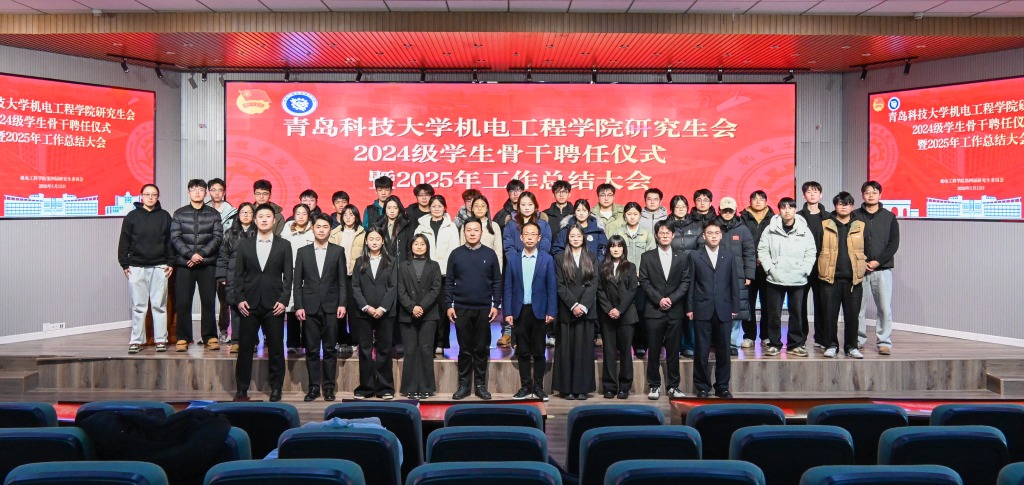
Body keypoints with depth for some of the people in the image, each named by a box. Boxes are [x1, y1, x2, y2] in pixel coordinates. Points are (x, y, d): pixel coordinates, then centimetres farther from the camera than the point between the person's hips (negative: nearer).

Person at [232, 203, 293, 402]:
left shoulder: (283, 245, 7)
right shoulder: (244, 245, 11)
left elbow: (287, 276, 3)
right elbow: (238, 275, 8)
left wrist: (283, 300, -6)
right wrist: (239, 299, -2)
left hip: (274, 304, -1)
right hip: (250, 304, 1)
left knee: (276, 348, 2)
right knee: (245, 348, 3)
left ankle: (276, 388, 12)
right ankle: (242, 389, 13)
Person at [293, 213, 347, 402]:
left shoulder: (338, 251, 6)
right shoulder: (303, 252, 8)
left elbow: (343, 281, 4)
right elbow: (297, 282, 6)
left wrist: (342, 304, -5)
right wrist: (298, 306, -2)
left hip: (331, 307, -1)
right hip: (310, 307, 1)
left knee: (330, 349, 3)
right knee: (312, 350, 3)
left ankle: (329, 388, 10)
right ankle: (314, 387, 11)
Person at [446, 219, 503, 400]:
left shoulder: (490, 254, 3)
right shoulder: (455, 254, 4)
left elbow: (497, 281, 4)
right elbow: (449, 282, 4)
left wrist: (496, 305, -3)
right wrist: (449, 305, -2)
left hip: (484, 309, 0)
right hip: (461, 309, 0)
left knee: (481, 349, 6)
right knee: (465, 349, 6)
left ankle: (480, 385, 15)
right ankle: (464, 385, 14)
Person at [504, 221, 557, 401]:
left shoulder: (547, 259, 2)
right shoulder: (513, 260, 6)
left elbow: (552, 287, 0)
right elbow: (508, 288, 5)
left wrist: (551, 312, -7)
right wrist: (508, 312, -2)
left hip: (539, 311, -1)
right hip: (519, 312, 2)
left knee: (538, 351, 4)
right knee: (522, 352, 6)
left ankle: (538, 387, 12)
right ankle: (525, 387, 13)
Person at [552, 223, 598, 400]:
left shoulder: (592, 258, 10)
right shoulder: (560, 258, 6)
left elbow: (593, 283, 2)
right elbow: (560, 285, -1)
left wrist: (583, 306, -9)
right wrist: (573, 305, -11)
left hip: (586, 310, 1)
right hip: (567, 310, -1)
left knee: (584, 348, 1)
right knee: (567, 348, 0)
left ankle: (582, 388, 7)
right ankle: (567, 388, 6)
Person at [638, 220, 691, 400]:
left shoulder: (682, 257, 10)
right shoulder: (647, 257, 6)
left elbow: (685, 282, 4)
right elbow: (644, 281, 0)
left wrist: (671, 299, -9)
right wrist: (659, 299, -11)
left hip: (675, 311, 1)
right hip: (654, 310, -1)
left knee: (673, 350, 5)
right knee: (654, 350, 1)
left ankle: (673, 386, 13)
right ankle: (654, 385, 10)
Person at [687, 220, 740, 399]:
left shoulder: (729, 256, 10)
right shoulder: (695, 256, 5)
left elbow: (734, 283, 9)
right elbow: (691, 283, 3)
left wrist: (735, 308, 4)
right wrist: (689, 308, -1)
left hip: (724, 310, 2)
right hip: (702, 310, -1)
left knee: (723, 351, 6)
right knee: (701, 351, 2)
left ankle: (722, 387, 18)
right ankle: (702, 387, 13)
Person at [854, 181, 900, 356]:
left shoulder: (889, 217, 9)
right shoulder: (855, 216, 7)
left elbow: (894, 244, 3)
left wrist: (878, 262, -9)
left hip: (883, 269, 0)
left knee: (885, 308, -4)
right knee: (858, 307, 2)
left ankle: (884, 342, 4)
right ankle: (859, 340, 14)